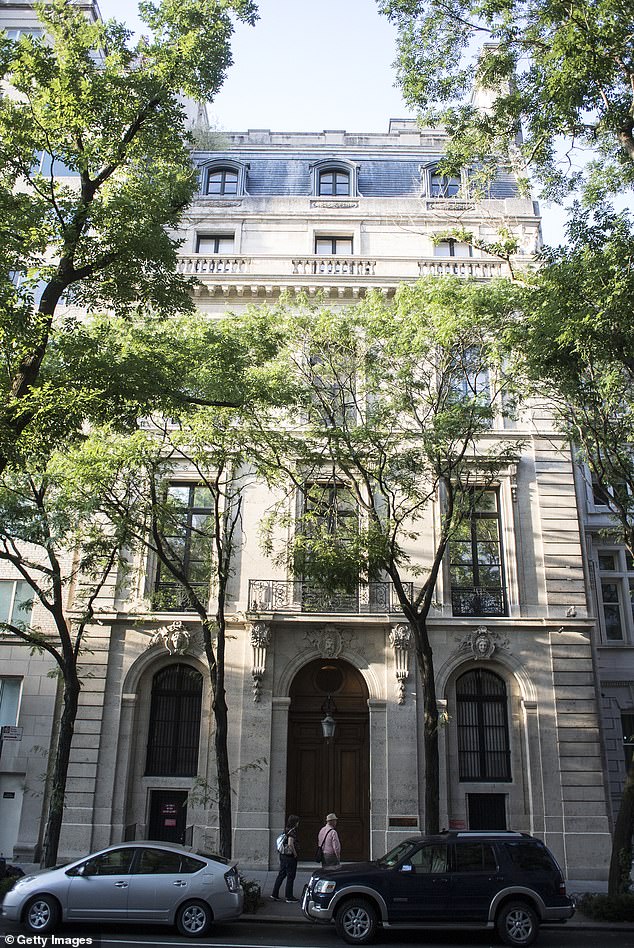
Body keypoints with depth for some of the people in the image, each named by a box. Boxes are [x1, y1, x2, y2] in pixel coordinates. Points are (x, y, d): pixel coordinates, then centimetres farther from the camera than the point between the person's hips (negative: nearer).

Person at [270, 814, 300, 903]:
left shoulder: (286, 830, 11)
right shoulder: (292, 831, -17)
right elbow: (290, 844, -27)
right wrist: (295, 854, -15)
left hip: (283, 855, 9)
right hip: (290, 857, -9)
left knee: (281, 875, 14)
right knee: (290, 876, 1)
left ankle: (274, 895, 16)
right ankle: (289, 897, 8)